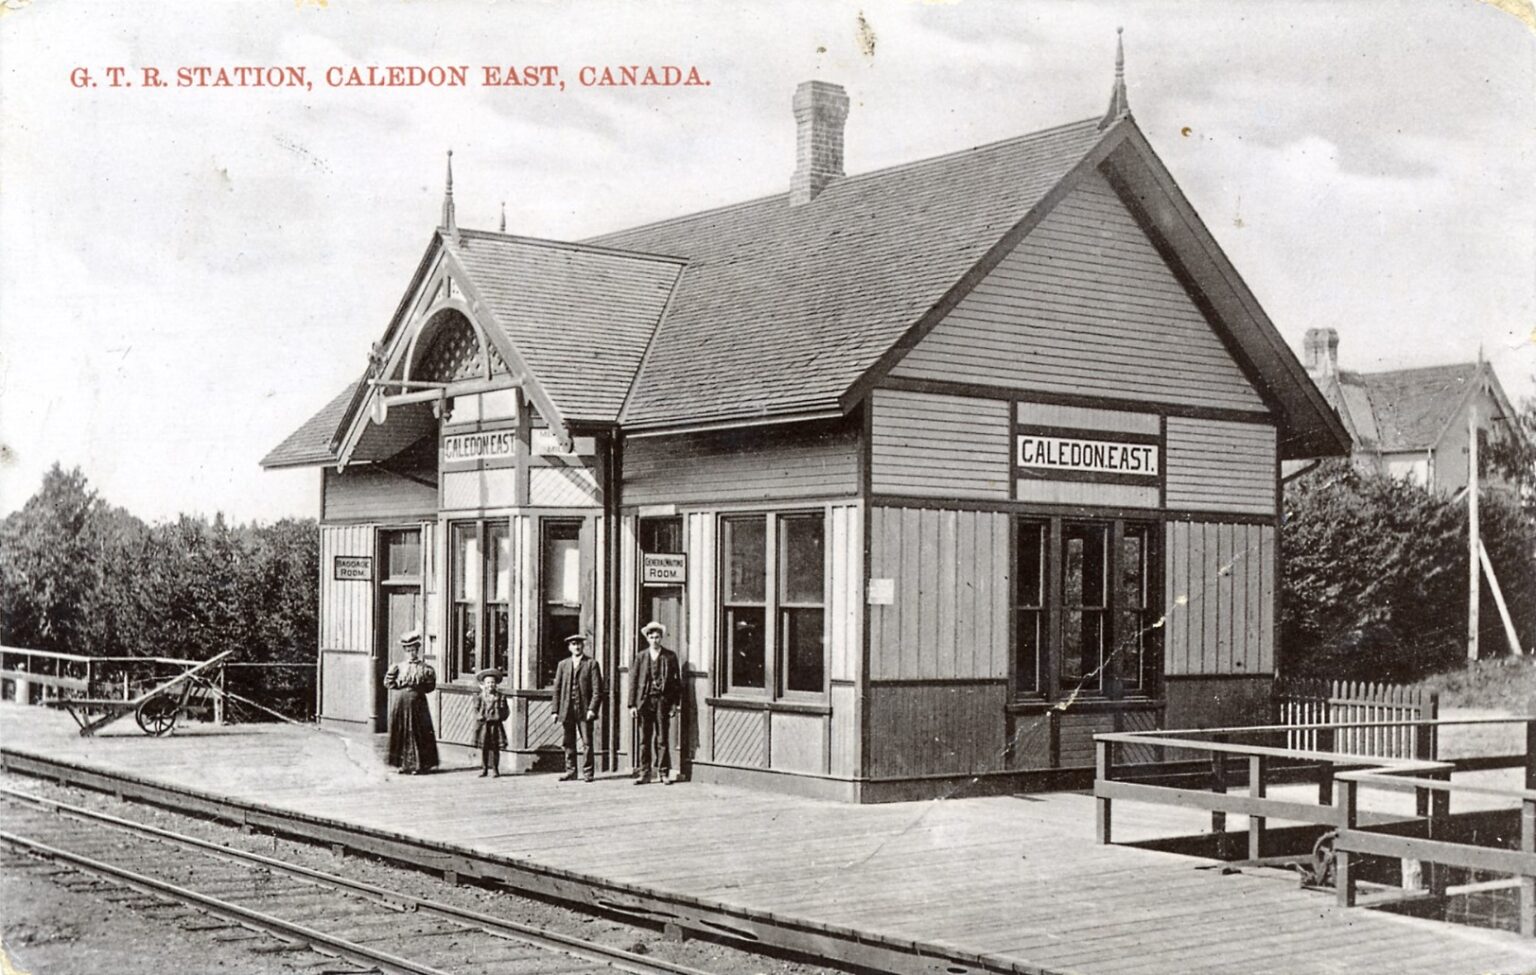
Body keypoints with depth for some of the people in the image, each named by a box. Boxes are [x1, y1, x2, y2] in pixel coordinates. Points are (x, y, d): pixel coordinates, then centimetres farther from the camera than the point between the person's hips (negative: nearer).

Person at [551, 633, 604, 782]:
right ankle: (570, 771, 13)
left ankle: (587, 773, 1)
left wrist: (592, 709, -12)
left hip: (584, 710, -3)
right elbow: (557, 689, 12)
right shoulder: (563, 665, 13)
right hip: (567, 709, 3)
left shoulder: (591, 664, 4)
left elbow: (597, 689, -2)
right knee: (569, 743, 5)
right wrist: (556, 711, 5)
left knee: (587, 742, -4)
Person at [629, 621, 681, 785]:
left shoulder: (670, 656, 4)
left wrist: (674, 703, -2)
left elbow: (677, 680, 4)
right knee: (644, 739, 4)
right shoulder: (640, 657, 8)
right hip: (644, 701, 2)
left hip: (662, 701, -2)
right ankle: (645, 773, 10)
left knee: (662, 739, 0)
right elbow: (633, 680, 7)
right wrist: (632, 704, 0)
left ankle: (664, 773, 7)